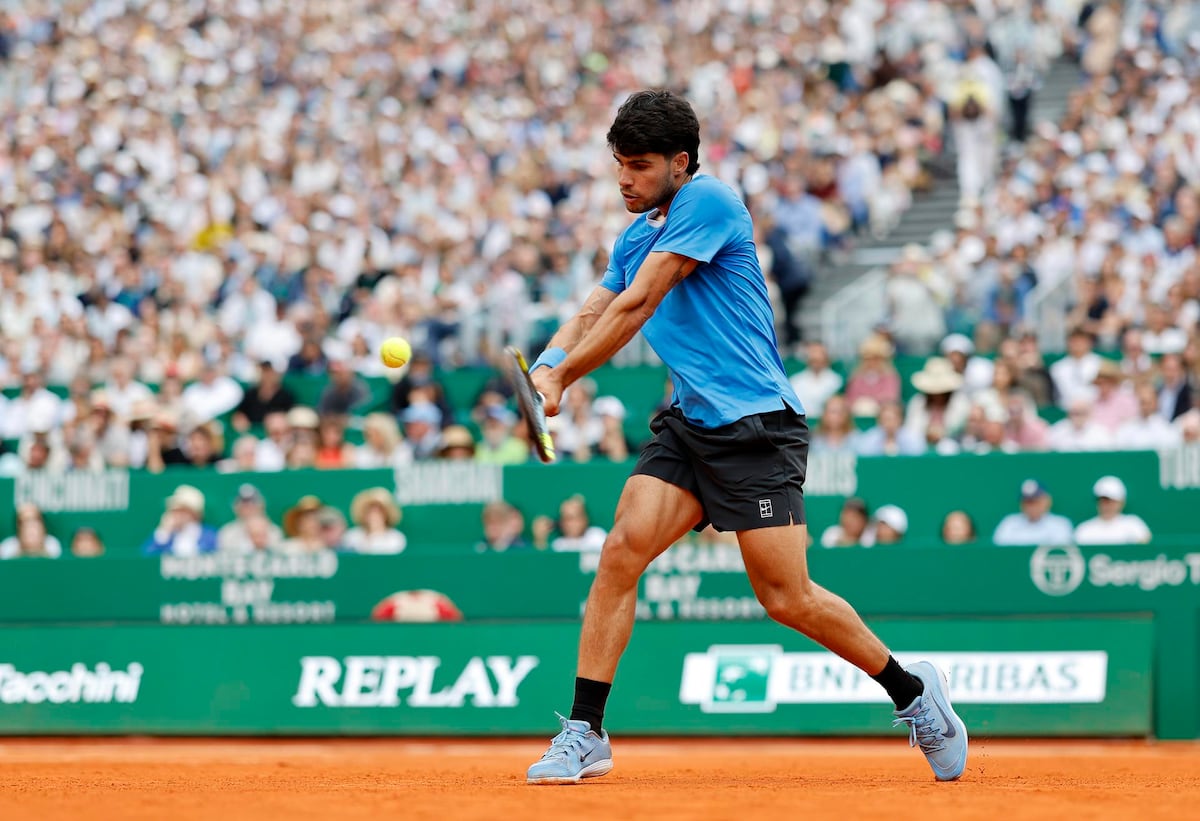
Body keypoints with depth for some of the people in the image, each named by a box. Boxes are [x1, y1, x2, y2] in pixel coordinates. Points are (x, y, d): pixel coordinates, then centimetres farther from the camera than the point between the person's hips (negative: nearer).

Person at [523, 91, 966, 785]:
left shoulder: (708, 200, -11)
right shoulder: (637, 236, 17)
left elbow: (635, 307, -14)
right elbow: (591, 317, 14)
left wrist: (564, 378, -10)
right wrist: (550, 365, -9)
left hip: (756, 423, -7)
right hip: (689, 423, 8)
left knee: (787, 599, -8)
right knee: (623, 550, -12)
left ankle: (912, 691, 14)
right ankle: (585, 735, -8)